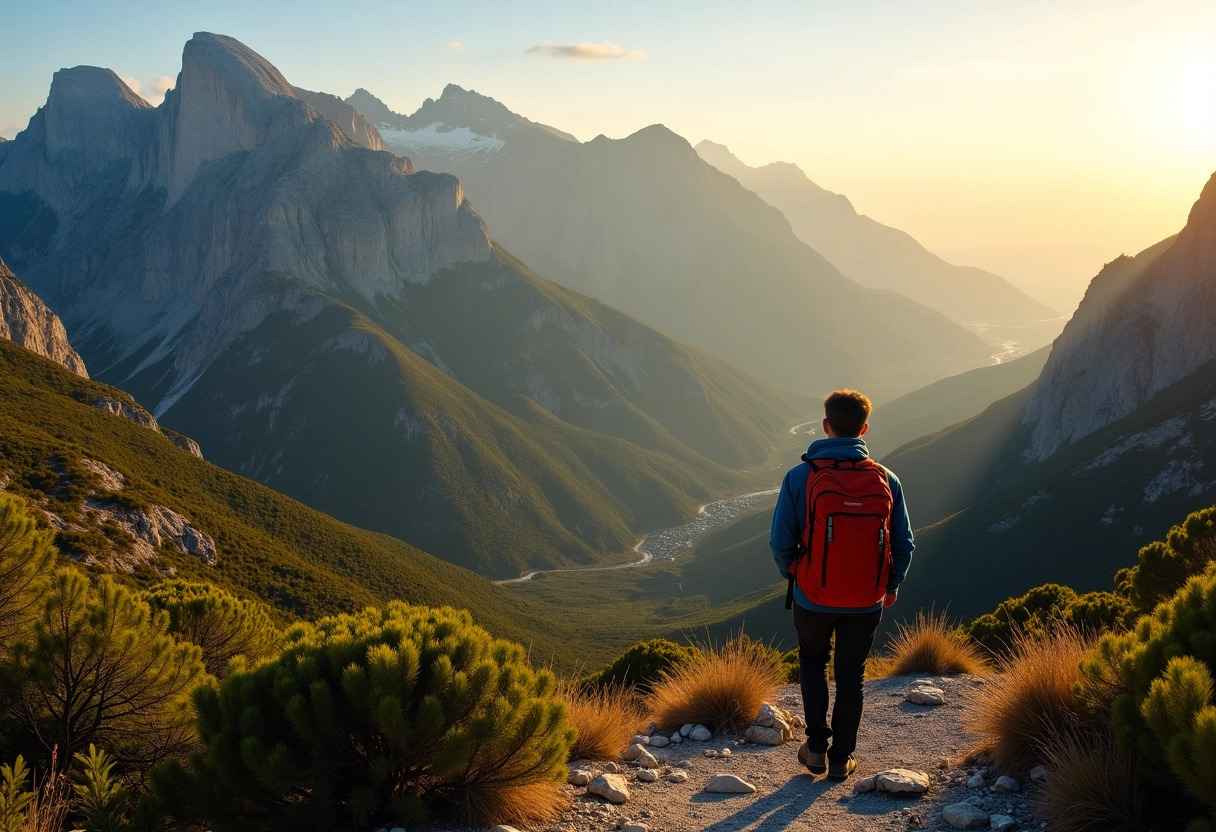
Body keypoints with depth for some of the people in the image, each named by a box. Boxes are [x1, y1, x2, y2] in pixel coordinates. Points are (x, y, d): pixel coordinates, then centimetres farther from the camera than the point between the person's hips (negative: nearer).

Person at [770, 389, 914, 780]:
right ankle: (841, 758, 27)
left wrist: (791, 574, 12)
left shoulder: (800, 477, -14)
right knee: (851, 676, 18)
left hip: (813, 598, -1)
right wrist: (892, 586, 18)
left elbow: (781, 543, -9)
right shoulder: (886, 480, -7)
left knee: (812, 661, 25)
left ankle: (817, 747, 24)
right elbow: (904, 545, 0)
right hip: (867, 602, 1)